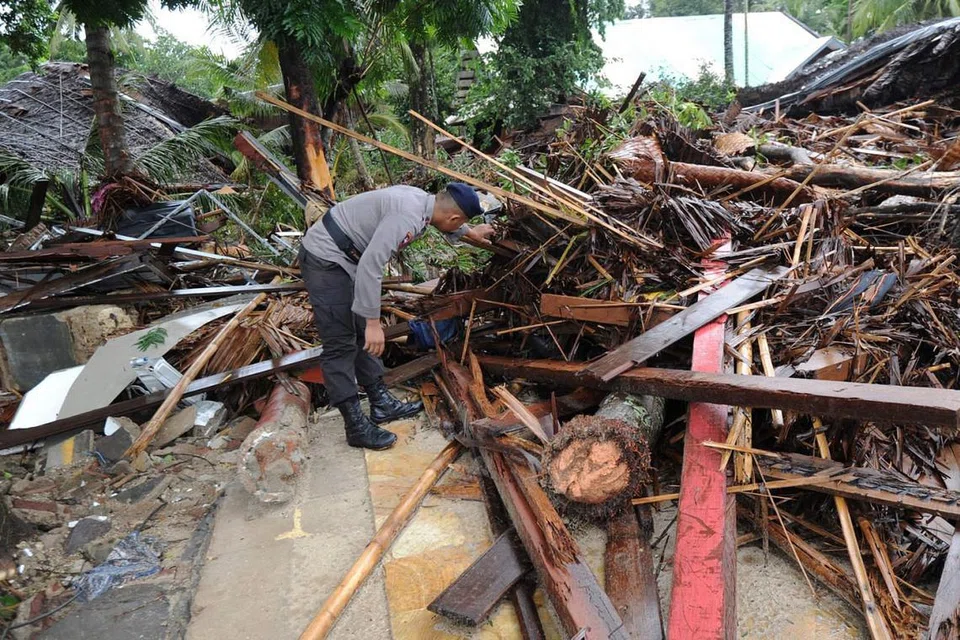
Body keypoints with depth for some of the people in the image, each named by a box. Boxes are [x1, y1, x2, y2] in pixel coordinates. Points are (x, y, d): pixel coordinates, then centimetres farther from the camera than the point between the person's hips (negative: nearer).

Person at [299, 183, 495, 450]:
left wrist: (471, 232, 45)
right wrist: (373, 322, -29)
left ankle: (382, 403, 25)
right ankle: (356, 428, 0)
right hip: (325, 260, -10)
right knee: (341, 345, -7)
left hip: (344, 258, 10)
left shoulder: (422, 199, 3)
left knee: (363, 335, 15)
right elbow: (370, 266, -32)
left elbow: (446, 222, 28)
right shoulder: (407, 215, -27)